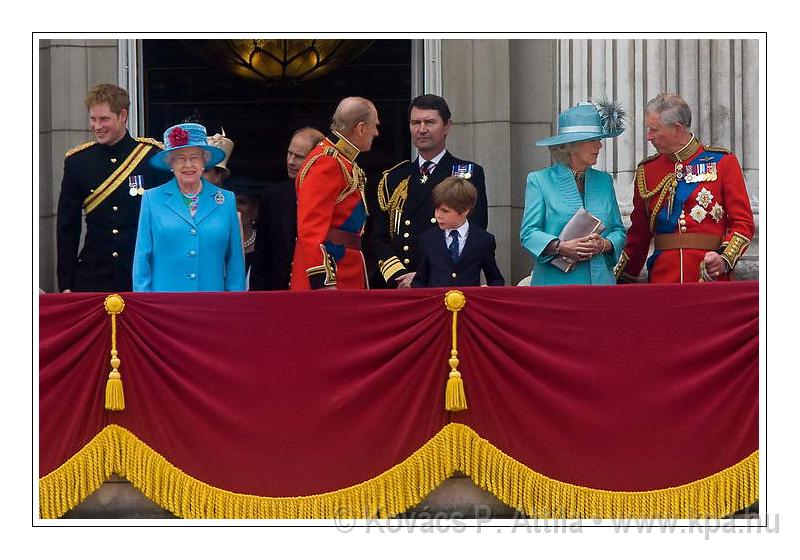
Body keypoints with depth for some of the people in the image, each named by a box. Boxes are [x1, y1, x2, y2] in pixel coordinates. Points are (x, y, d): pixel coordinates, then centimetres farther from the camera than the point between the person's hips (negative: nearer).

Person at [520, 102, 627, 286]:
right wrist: (561, 247, -18)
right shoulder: (540, 180, 3)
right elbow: (528, 233, -3)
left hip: (600, 280, 3)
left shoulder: (604, 181, 15)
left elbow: (619, 231, 14)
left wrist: (604, 245, -8)